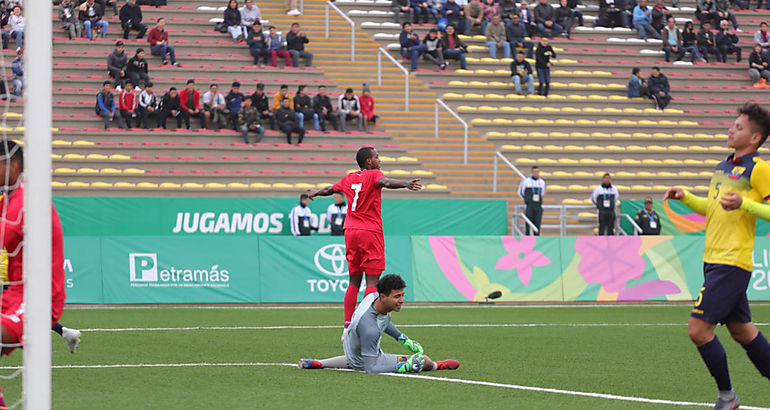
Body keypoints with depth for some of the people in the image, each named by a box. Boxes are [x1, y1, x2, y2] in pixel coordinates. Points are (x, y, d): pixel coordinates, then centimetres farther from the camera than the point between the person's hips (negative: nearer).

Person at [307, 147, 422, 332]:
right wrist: (405, 184, -45)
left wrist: (315, 193, 52)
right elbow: (385, 182, -28)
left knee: (354, 282, 12)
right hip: (370, 233, -7)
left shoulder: (349, 178, 14)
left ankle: (347, 326, 7)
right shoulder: (373, 175, -5)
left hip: (350, 231, 7)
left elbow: (330, 189, 31)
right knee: (372, 281, -7)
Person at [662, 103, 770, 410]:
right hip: (713, 259, 9)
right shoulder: (724, 166, 16)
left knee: (699, 329, -11)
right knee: (741, 330, 14)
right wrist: (685, 197, 14)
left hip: (731, 263, -9)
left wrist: (744, 204, -25)